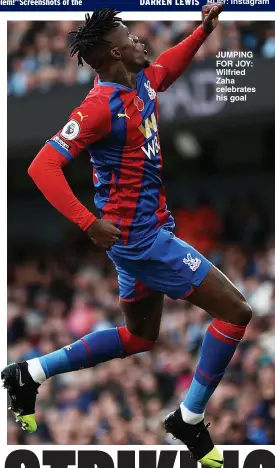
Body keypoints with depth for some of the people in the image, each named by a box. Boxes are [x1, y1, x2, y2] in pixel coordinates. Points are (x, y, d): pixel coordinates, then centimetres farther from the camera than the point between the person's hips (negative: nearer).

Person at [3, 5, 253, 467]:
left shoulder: (142, 82, 5)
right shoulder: (101, 105, -21)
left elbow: (168, 65, 30)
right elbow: (43, 166, -26)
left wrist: (204, 29, 14)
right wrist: (88, 222, -33)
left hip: (146, 233, 10)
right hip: (138, 236, -10)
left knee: (139, 337, 23)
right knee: (235, 311, -8)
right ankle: (190, 419, 1)